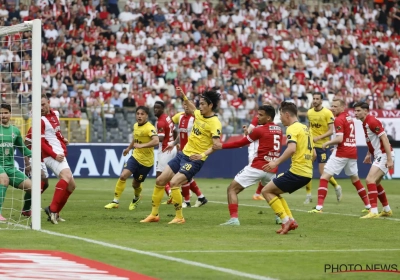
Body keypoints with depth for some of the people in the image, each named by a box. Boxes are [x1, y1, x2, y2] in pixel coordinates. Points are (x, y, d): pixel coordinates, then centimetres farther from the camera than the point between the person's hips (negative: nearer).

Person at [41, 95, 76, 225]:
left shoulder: (55, 114, 13)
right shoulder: (41, 120, -12)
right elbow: (41, 142, -16)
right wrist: (54, 155, -22)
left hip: (60, 155, 9)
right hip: (51, 155, -9)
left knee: (71, 185, 9)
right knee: (66, 176, -31)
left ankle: (54, 213, 10)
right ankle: (52, 209, -34)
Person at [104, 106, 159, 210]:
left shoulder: (149, 128, -21)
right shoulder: (136, 126, 3)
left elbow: (156, 141, -38)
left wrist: (141, 145, -42)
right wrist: (129, 148, 38)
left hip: (146, 161, -5)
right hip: (135, 156, 5)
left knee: (136, 184, 9)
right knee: (123, 176, -15)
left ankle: (136, 198, 44)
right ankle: (116, 201, -4)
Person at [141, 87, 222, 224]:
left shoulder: (214, 123, -18)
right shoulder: (199, 114, 7)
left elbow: (216, 144, -28)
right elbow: (192, 109, 33)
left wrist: (203, 155, -42)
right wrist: (183, 96, 26)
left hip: (194, 160, -9)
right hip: (183, 154, 9)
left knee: (174, 183, -25)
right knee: (160, 181, 8)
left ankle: (179, 217, -12)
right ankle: (154, 214, 21)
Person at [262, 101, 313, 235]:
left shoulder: (292, 128, -9)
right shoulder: (305, 128, 19)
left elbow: (292, 149, -26)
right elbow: (312, 153, 22)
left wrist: (276, 162, -27)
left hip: (297, 171, -9)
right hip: (307, 172, 9)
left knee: (266, 191, -1)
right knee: (274, 191, 21)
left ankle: (286, 220, -8)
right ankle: (290, 220, 11)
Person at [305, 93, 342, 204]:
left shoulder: (327, 113, -10)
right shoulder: (309, 113, 6)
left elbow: (331, 131, -13)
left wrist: (318, 137, -24)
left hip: (323, 145, -5)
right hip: (311, 144, 5)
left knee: (323, 172, -6)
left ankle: (337, 187, 22)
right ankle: (308, 195, 5)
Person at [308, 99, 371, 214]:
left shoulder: (339, 120, -12)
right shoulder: (349, 118, 14)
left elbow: (339, 139, -22)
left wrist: (328, 143, -7)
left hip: (341, 153, -8)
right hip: (353, 152, 8)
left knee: (324, 177, -6)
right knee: (355, 179, 22)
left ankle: (319, 207, -17)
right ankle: (368, 206, 26)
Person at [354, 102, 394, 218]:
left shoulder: (372, 121, -18)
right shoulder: (365, 123, 11)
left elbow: (384, 139, -22)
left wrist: (389, 159, -25)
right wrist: (369, 154, 22)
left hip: (384, 155, -11)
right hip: (379, 155, 11)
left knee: (370, 179, -19)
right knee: (375, 182, 18)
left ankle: (373, 211, -23)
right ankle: (387, 210, 29)